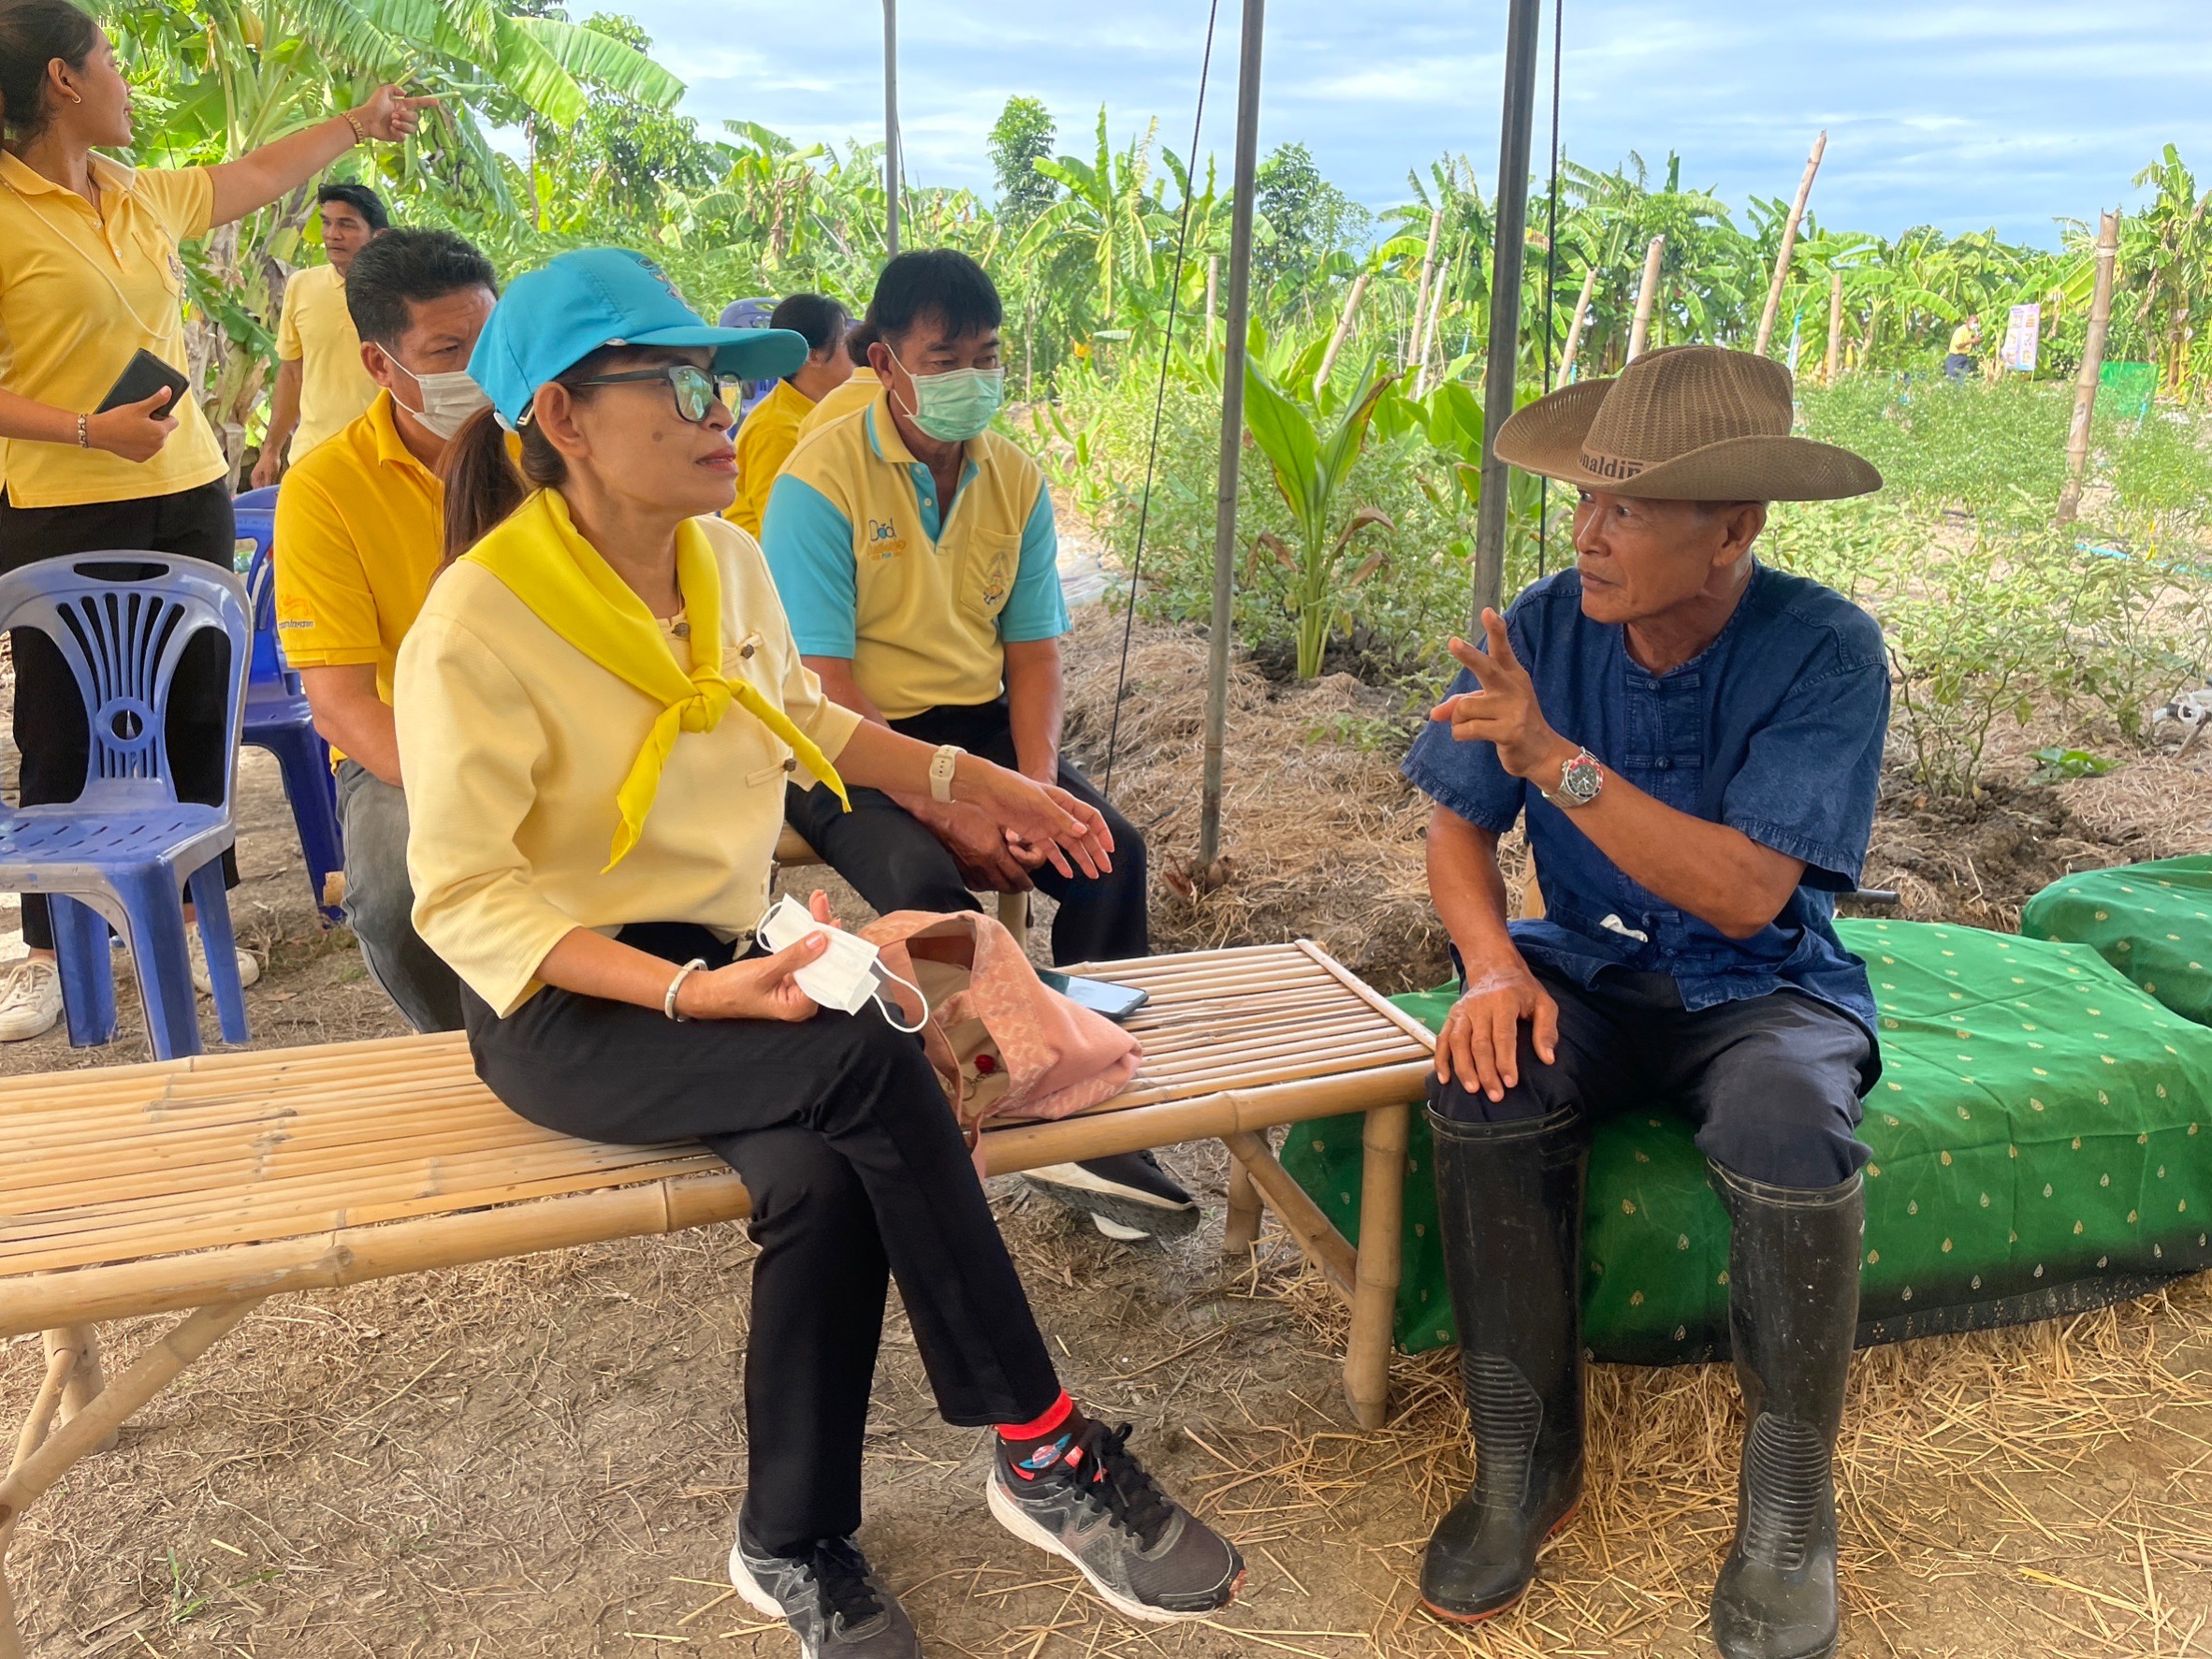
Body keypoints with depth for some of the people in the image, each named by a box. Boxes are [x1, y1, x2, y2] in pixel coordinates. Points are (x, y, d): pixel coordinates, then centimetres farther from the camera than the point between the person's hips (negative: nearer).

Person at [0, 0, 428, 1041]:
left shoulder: (148, 199, 11)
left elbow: (260, 176, 29)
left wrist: (360, 120, 39)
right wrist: (91, 430, -23)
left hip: (188, 496, 6)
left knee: (197, 713, 8)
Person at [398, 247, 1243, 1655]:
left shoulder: (727, 559, 2)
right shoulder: (475, 625, -17)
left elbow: (802, 719, 21)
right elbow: (466, 898, -17)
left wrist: (975, 779, 12)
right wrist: (690, 993, -28)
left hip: (729, 960, 5)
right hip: (565, 1009, -5)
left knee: (822, 1177, -26)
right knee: (870, 1065, -30)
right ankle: (1043, 1451, -14)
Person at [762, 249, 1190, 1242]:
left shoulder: (1016, 480, 6)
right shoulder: (821, 480, -12)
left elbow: (1034, 652, 5)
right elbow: (826, 688, -17)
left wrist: (1037, 782, -14)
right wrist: (946, 812, -24)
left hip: (979, 724, 5)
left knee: (1113, 850, -19)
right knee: (928, 887, -33)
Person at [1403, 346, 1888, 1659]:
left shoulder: (1826, 651, -17)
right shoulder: (1547, 628, -7)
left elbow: (1746, 895, -24)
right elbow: (1460, 826, -1)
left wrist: (1555, 757, -32)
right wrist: (1494, 965, -20)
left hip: (1762, 985, -2)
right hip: (1590, 972, 3)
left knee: (1789, 1131, -34)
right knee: (1488, 1089, -29)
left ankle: (1792, 1499, -7)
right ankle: (1529, 1461, -9)